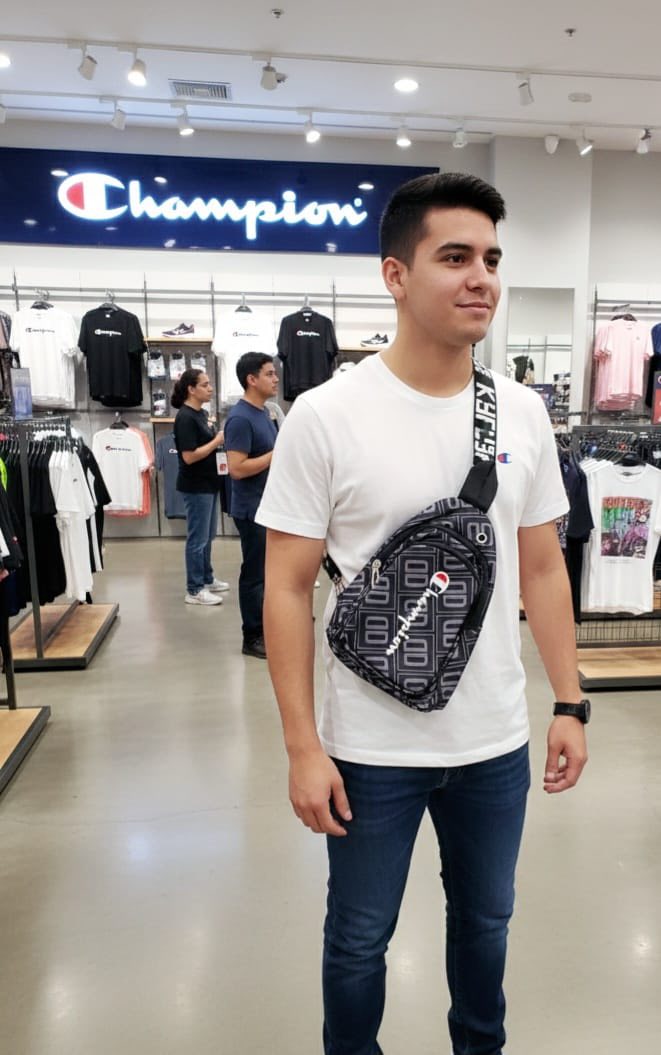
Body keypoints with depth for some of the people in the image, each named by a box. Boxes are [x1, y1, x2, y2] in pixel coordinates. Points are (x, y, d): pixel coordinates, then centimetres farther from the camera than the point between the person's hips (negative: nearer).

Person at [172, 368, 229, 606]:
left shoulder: (201, 413, 10)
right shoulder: (185, 417, -18)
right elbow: (189, 456, -23)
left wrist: (221, 438, 3)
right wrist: (218, 440, -19)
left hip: (208, 483, 9)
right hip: (195, 486, -9)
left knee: (207, 535, 18)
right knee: (197, 538, -2)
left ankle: (207, 579, 31)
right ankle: (194, 590, 8)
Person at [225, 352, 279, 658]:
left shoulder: (265, 412, 10)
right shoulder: (241, 418, -19)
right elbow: (237, 468, -25)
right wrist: (278, 454, -22)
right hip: (253, 509, -9)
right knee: (255, 572, 1)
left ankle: (267, 625, 31)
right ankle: (253, 637, 12)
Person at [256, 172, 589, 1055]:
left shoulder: (524, 413, -1)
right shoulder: (325, 417, -14)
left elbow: (543, 568, 6)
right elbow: (288, 590, -12)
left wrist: (571, 703, 5)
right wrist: (302, 746, -12)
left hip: (498, 744, 4)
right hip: (371, 750, -3)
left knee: (485, 918, 26)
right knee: (359, 938, 18)